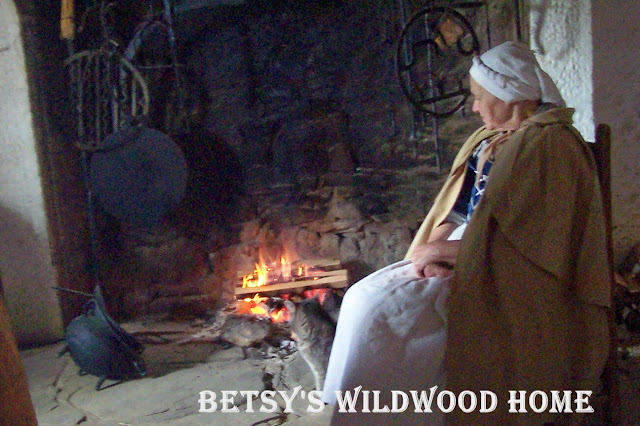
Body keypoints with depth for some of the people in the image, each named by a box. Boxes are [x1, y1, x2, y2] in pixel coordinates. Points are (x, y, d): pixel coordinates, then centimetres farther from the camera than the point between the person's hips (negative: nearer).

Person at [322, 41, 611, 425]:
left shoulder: (548, 146, -12)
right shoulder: (486, 142, 16)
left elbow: (510, 240, -19)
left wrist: (436, 251, -12)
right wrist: (434, 252, -5)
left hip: (507, 285, -8)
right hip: (463, 258, 9)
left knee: (382, 311, -22)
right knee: (363, 297, -8)